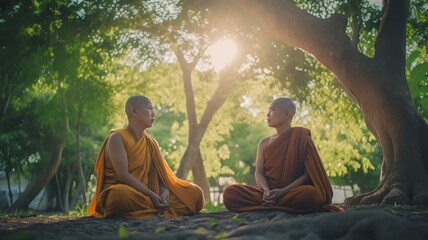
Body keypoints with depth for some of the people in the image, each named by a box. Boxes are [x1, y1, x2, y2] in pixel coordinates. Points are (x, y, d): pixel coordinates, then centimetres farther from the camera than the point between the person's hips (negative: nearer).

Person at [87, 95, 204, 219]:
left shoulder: (151, 142, 15)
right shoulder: (117, 138, -7)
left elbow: (160, 174, 9)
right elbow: (123, 175, -17)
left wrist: (164, 191, -14)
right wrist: (151, 195, -23)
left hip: (144, 196, 6)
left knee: (196, 193, -7)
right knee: (121, 195, -44)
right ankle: (160, 210, -21)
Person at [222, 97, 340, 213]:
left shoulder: (301, 137, 4)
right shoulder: (264, 143, 16)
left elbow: (308, 173, -5)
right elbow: (259, 172, 7)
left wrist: (283, 191, -18)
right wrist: (266, 190, -16)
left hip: (293, 192, -2)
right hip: (268, 193, 2)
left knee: (310, 194, -38)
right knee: (229, 192, -23)